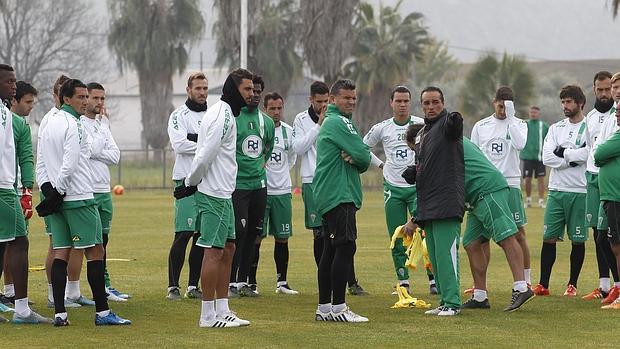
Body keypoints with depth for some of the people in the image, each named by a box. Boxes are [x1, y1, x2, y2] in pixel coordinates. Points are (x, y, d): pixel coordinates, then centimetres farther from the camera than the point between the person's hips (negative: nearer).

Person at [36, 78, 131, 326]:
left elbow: (41, 164, 15)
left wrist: (48, 189, 6)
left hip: (58, 200, 8)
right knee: (95, 251, -4)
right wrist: (57, 191, -11)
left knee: (61, 252, 6)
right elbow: (69, 164, -19)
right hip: (79, 198, -8)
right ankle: (102, 312, -4)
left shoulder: (49, 124, 15)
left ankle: (59, 313, 2)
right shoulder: (73, 125, -12)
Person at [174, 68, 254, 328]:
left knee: (227, 248, 13)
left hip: (222, 193, 10)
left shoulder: (226, 113, 18)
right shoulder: (222, 115, -16)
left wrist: (191, 182, 12)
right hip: (213, 194, -10)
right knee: (214, 250, -7)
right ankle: (208, 315, -3)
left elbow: (205, 154, 19)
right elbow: (206, 155, -21)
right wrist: (190, 183, -10)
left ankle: (222, 310, 18)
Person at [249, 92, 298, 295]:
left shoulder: (288, 131, 8)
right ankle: (251, 282, 3)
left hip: (282, 191, 4)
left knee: (282, 238, 7)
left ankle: (282, 282, 14)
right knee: (256, 238, -3)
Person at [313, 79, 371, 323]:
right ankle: (338, 307, -15)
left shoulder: (329, 122, 24)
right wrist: (357, 159, 4)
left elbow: (363, 163, 17)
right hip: (339, 196, -11)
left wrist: (354, 159, -4)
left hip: (328, 197, 11)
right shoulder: (338, 122, -9)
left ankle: (324, 307, 14)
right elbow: (364, 156, -16)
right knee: (345, 247, -13)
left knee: (331, 249, 11)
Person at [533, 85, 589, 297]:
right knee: (549, 238, 1)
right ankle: (543, 285, 5)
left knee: (577, 240, 3)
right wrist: (573, 158, -10)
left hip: (580, 192, -4)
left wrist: (562, 152, -8)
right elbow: (546, 158, 0)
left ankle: (572, 285, 12)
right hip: (556, 190, 4)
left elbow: (588, 154, -18)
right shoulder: (556, 129, 12)